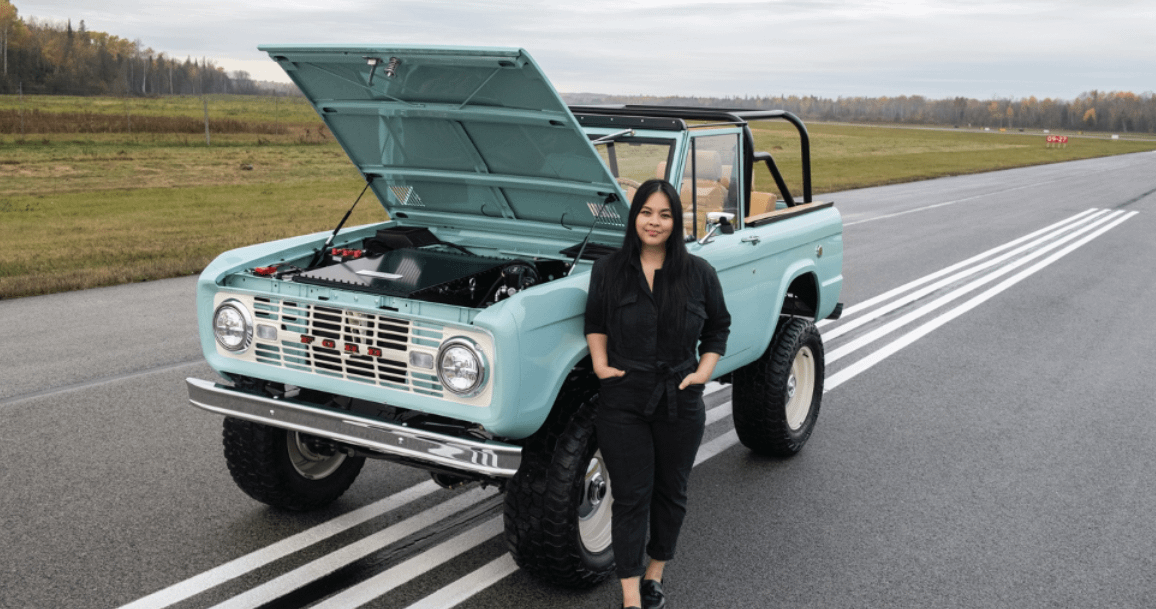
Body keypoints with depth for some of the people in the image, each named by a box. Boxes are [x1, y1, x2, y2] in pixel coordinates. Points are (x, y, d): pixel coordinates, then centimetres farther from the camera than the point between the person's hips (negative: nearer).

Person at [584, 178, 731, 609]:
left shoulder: (698, 273, 1)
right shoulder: (608, 270, 0)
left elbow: (719, 324, 11)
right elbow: (595, 322, 11)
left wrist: (706, 368, 0)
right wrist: (600, 362, -2)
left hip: (680, 402, 2)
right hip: (623, 401, -1)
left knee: (670, 492, 13)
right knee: (631, 497, 0)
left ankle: (655, 574, 33)